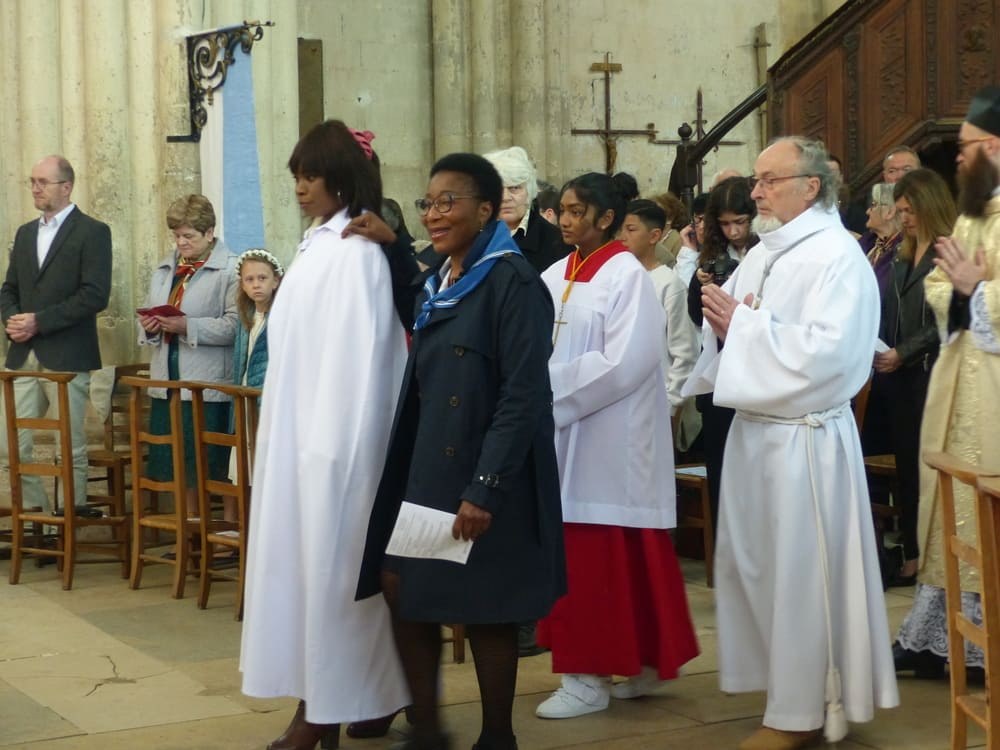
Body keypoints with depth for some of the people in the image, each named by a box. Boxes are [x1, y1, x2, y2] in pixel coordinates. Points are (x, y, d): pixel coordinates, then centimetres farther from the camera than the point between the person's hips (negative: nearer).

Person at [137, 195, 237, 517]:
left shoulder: (230, 270, -7)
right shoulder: (164, 268, 17)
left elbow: (233, 325, -17)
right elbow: (149, 311, 23)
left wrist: (187, 326, -23)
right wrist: (149, 326, 0)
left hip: (208, 384, -7)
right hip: (167, 380, 7)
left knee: (208, 464, -3)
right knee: (176, 463, 11)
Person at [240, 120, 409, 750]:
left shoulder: (357, 252, -15)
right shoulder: (320, 245, 12)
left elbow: (357, 355, -19)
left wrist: (331, 443, -20)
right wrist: (289, 434, 15)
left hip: (331, 437, -9)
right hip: (300, 433, 9)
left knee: (328, 563, -3)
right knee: (303, 561, 10)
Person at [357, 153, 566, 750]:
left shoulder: (513, 281, -13)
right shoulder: (435, 283, 12)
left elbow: (524, 397, -19)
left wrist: (485, 488, -22)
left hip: (485, 473, -8)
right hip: (428, 465, 8)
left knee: (485, 610, 2)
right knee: (402, 589, 6)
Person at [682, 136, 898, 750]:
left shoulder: (837, 256, -12)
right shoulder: (762, 254, 13)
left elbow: (828, 350, -24)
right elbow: (737, 333, 15)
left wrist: (745, 325, -17)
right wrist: (724, 324, -8)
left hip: (803, 439, -8)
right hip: (755, 430, 8)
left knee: (799, 573, -1)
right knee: (752, 564, 13)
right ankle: (784, 681, 27)